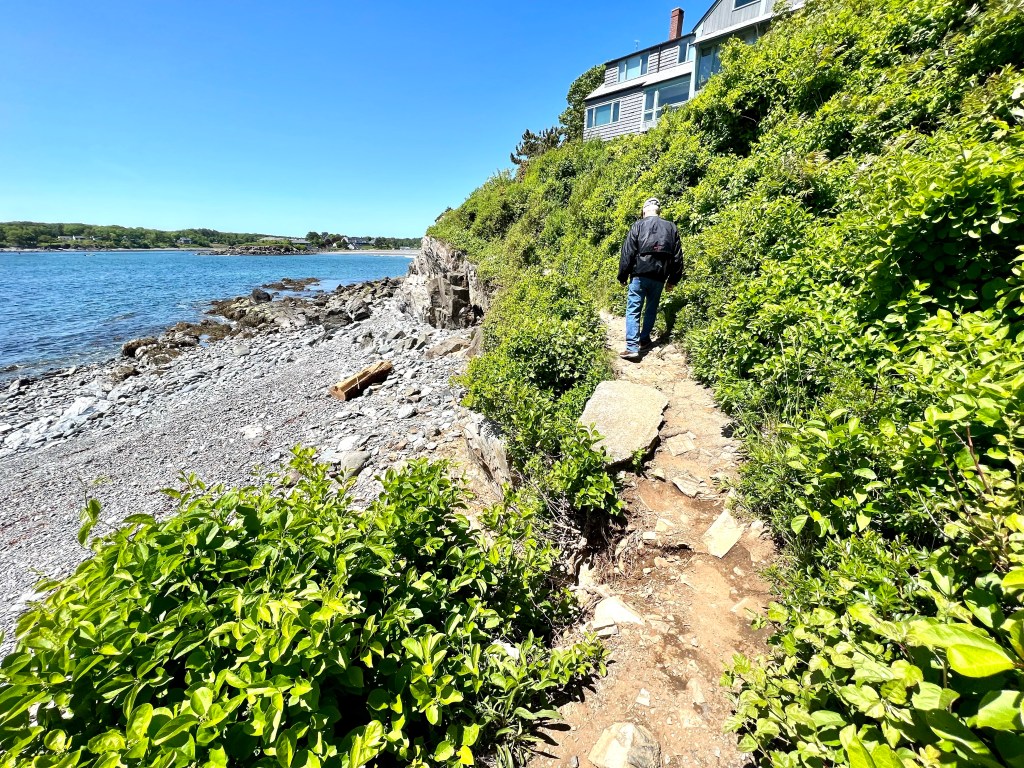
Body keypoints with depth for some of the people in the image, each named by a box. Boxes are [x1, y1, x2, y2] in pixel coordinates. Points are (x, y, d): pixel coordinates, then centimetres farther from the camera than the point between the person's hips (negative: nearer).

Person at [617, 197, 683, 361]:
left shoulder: (638, 226, 1)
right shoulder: (671, 228, 11)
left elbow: (627, 253, -5)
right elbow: (678, 257, 11)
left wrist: (622, 276, 2)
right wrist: (673, 280, 18)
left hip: (640, 275, -3)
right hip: (659, 277, 3)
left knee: (633, 310, -4)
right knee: (651, 309, 18)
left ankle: (632, 348, -13)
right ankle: (644, 340, 27)